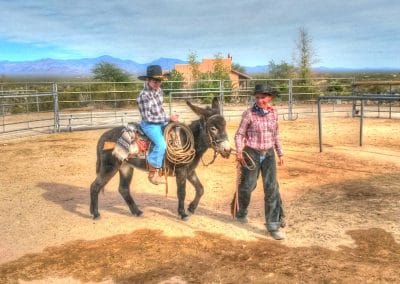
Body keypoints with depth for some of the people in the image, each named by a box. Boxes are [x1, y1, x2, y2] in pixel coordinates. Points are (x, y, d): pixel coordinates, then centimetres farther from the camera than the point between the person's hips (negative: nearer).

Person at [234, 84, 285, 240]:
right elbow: (239, 134, -8)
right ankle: (241, 212, 39)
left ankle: (273, 225, 5)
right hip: (252, 154, -3)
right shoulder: (249, 113, -12)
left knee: (272, 188, -2)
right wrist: (239, 152, -20)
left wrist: (280, 153, 15)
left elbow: (276, 135, 12)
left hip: (269, 154, 3)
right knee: (248, 185, 10)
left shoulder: (273, 113, 1)